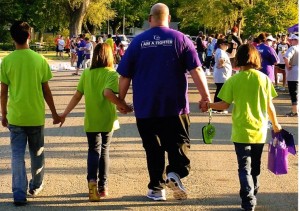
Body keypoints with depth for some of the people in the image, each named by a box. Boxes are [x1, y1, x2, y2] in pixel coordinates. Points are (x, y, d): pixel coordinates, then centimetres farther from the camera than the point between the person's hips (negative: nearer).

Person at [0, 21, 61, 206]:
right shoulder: (39, 59, -6)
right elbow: (46, 91, -2)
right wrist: (54, 113, 9)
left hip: (15, 116, 0)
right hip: (36, 115, 0)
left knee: (17, 155, 4)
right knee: (37, 153, 17)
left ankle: (19, 193, -5)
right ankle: (36, 186, 30)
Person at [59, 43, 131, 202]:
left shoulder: (86, 73, 2)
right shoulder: (112, 74, -10)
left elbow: (77, 95, 1)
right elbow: (108, 93, -26)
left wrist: (65, 113, 7)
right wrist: (124, 107, -17)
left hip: (91, 121, 2)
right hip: (107, 120, -2)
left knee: (93, 150, 9)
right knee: (104, 151, 13)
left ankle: (92, 180, -16)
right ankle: (102, 187, 18)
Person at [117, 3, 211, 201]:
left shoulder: (137, 42, 2)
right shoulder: (181, 39, -1)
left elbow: (124, 76, 2)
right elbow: (196, 70, -7)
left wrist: (121, 100, 13)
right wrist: (206, 96, -2)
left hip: (145, 108, 1)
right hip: (175, 106, -1)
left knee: (153, 148, 10)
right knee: (179, 143, 8)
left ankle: (157, 188, 13)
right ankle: (175, 172, -16)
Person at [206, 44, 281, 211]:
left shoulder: (234, 80, -9)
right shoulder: (264, 79, -4)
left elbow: (225, 105, -8)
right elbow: (270, 106, 0)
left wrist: (208, 105, 7)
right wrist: (275, 123, 15)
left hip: (241, 131, -2)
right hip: (260, 131, 3)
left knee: (245, 168, 1)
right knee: (255, 167, 19)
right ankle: (253, 196, 32)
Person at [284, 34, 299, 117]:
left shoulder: (293, 48, -15)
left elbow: (286, 57, -32)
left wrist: (288, 65, -16)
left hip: (293, 74, -8)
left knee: (293, 93, -2)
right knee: (296, 92, 16)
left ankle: (294, 111, 1)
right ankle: (295, 110, 22)